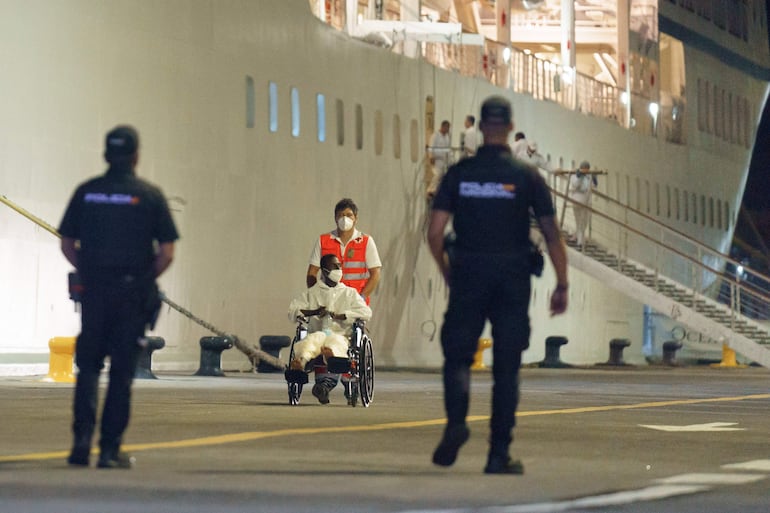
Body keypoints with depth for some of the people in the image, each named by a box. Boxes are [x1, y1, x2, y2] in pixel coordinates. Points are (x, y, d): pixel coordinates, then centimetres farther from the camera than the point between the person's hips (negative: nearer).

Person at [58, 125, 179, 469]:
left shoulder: (86, 192, 2)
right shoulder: (149, 195, -4)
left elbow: (67, 244, 4)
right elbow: (166, 252, -6)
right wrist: (145, 280, 9)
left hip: (94, 290, 2)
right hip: (133, 295, -1)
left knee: (88, 367, 12)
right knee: (122, 372, 5)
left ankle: (82, 439, -4)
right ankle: (110, 449, 4)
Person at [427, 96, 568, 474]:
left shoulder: (458, 174, 1)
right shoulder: (526, 176, -1)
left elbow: (435, 233, -2)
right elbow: (552, 234, -4)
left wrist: (448, 274, 13)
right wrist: (561, 285, 2)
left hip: (468, 280, 0)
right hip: (513, 282, 0)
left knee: (457, 357, 8)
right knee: (506, 367, 5)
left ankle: (456, 421, -21)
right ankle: (499, 454, 4)